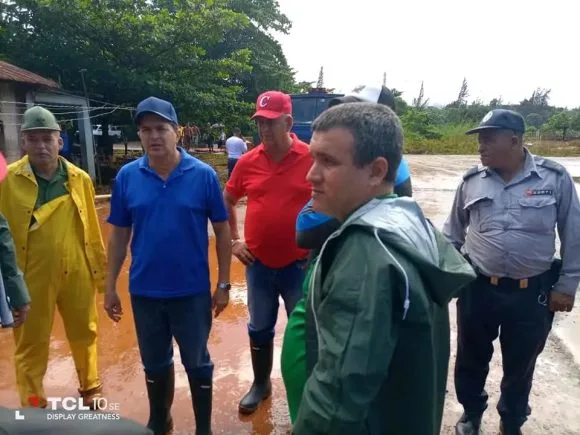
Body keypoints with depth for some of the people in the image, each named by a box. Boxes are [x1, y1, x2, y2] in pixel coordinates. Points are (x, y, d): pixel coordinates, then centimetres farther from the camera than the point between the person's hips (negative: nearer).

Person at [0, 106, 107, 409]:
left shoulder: (80, 179, -2)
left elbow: (92, 229, 2)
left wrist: (101, 267, 6)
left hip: (77, 274, 3)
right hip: (31, 278, -2)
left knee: (84, 334, 19)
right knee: (32, 343, 14)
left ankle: (90, 388, 43)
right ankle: (32, 407, 34)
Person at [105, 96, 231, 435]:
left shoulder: (203, 175, -11)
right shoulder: (127, 176, -4)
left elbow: (223, 231, -5)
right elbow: (119, 235, 4)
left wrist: (224, 284, -5)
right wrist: (110, 286, 4)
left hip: (192, 291, -2)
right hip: (144, 292, 3)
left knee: (197, 362, 15)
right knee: (154, 363, 22)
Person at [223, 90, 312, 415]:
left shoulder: (312, 158, -11)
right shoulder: (247, 162, -1)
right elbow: (228, 201, 13)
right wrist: (234, 240, 7)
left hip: (299, 264, -3)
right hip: (258, 264, 3)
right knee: (260, 329, 19)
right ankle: (261, 384, 41)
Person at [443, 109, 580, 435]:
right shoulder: (472, 181, -2)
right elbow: (452, 234, 9)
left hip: (532, 292, -1)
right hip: (477, 288, 2)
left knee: (520, 364, 18)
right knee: (472, 358, 18)